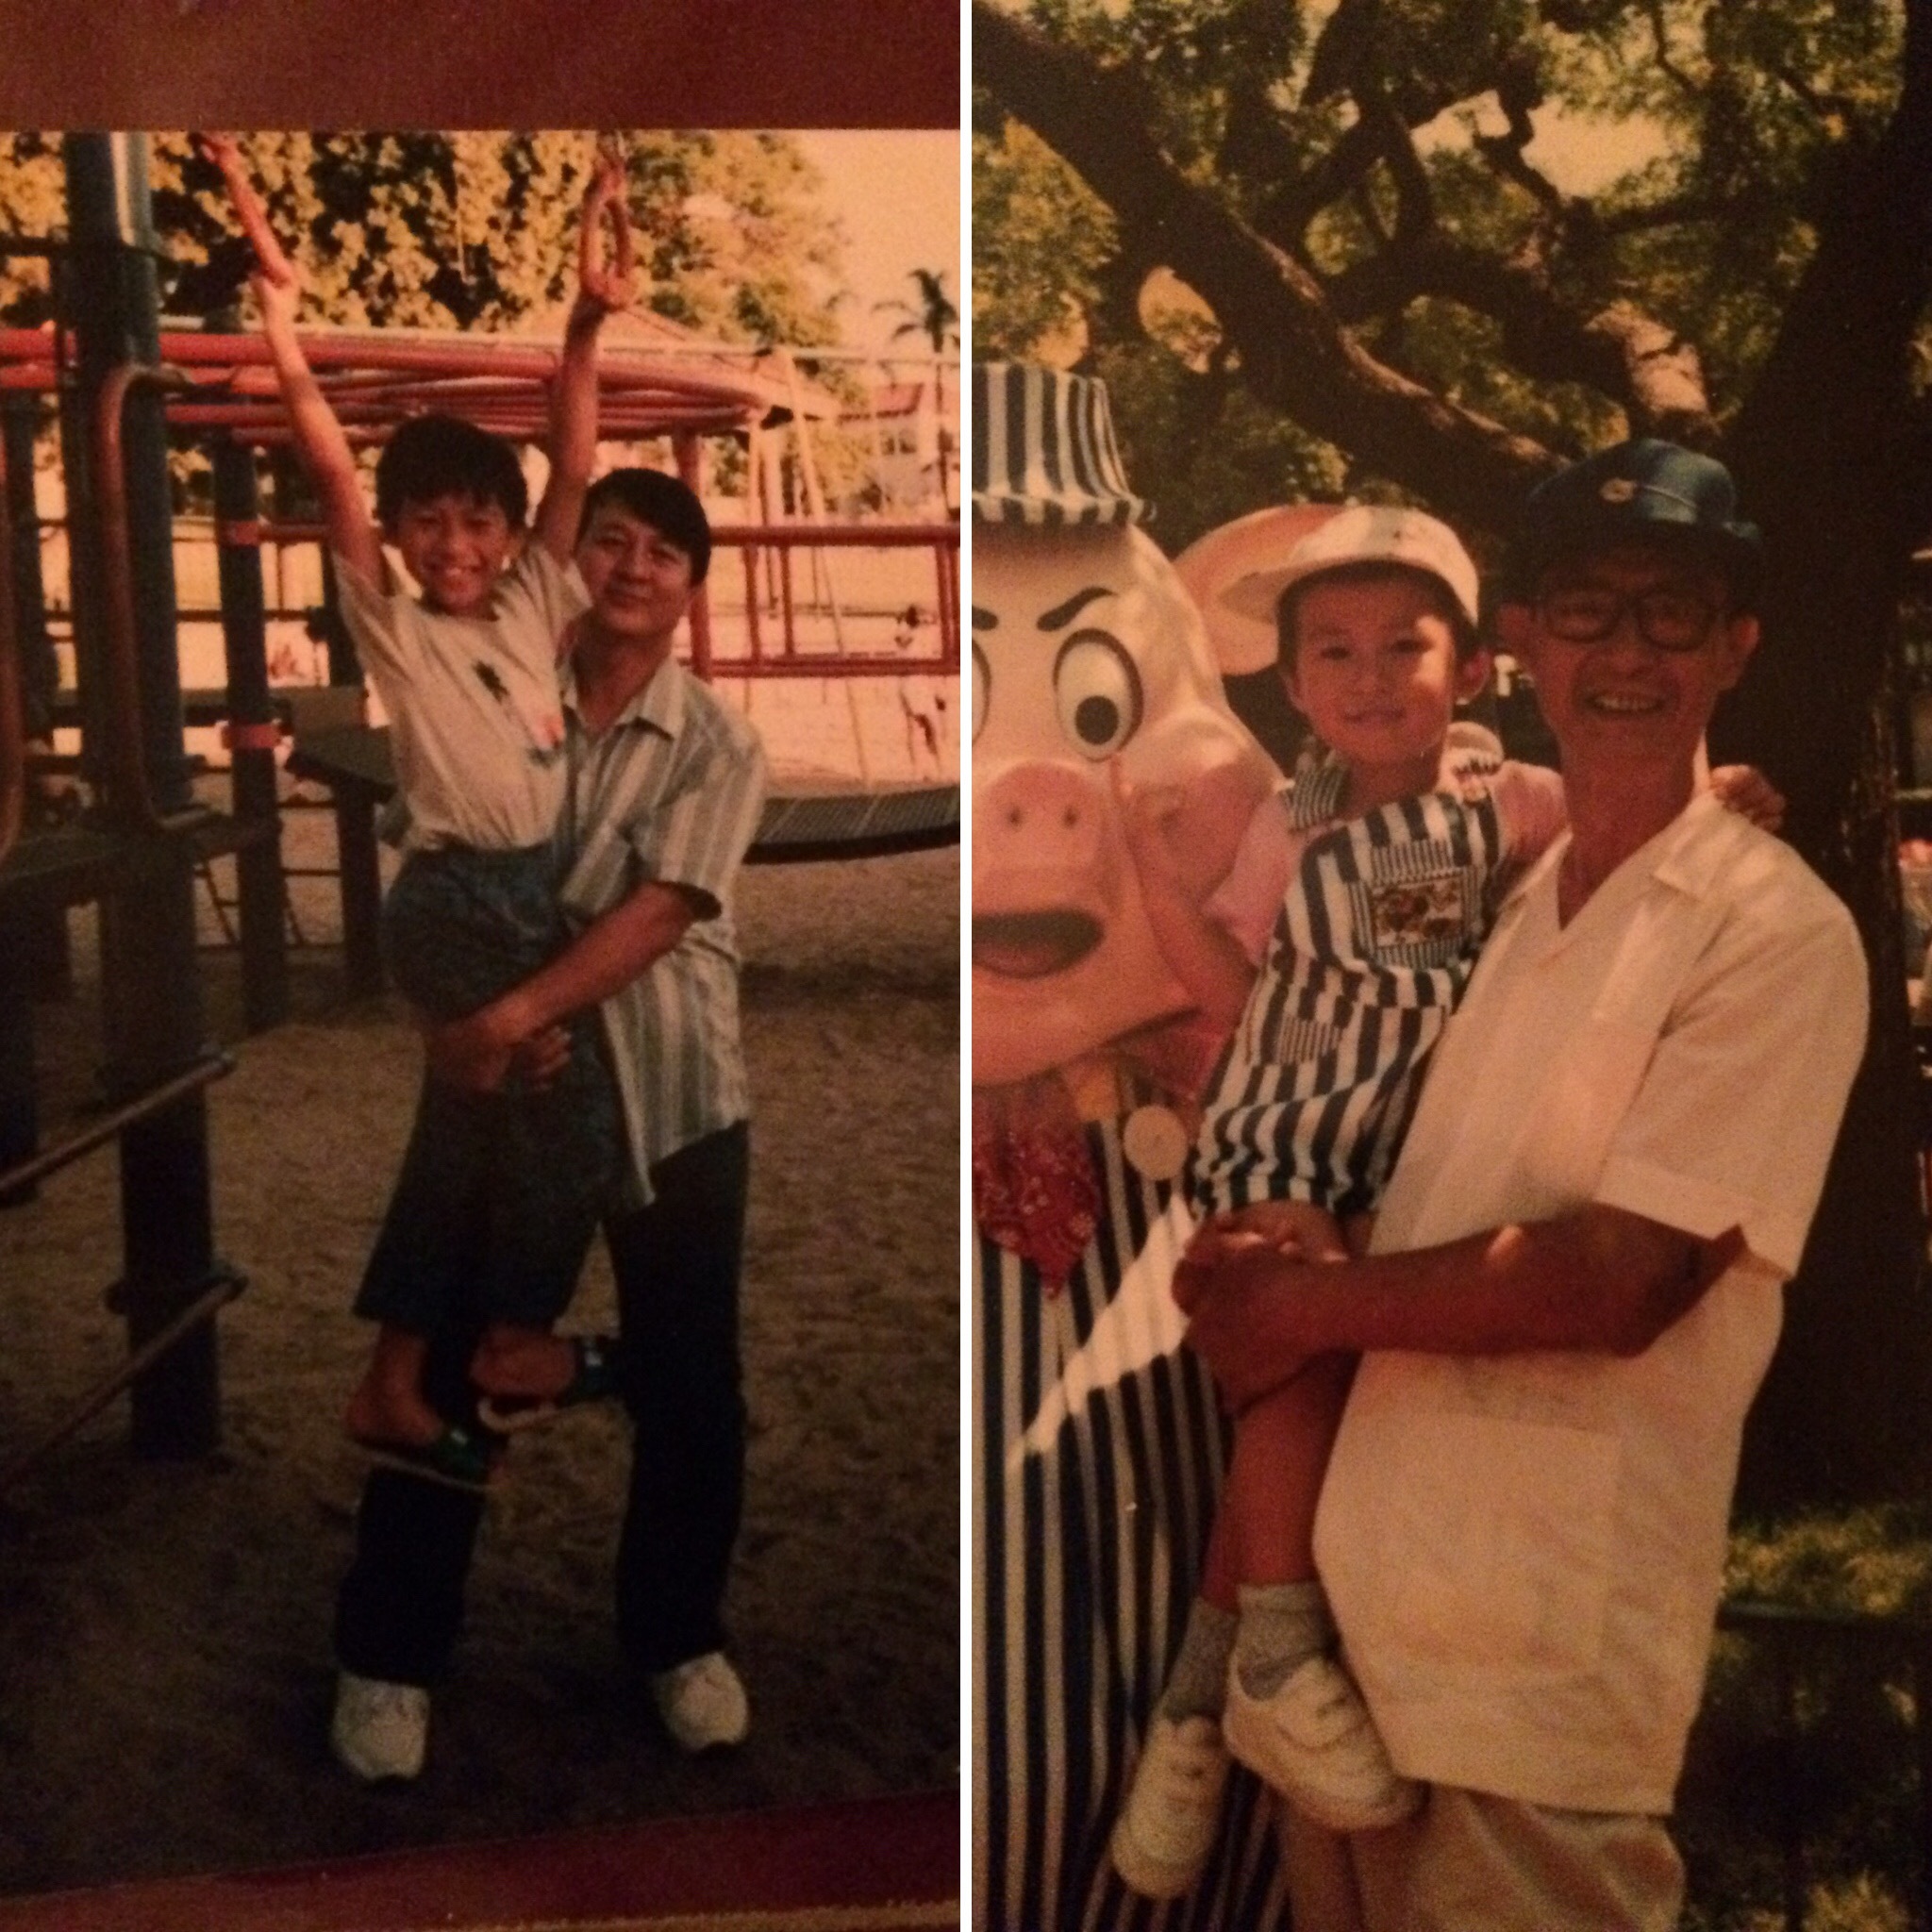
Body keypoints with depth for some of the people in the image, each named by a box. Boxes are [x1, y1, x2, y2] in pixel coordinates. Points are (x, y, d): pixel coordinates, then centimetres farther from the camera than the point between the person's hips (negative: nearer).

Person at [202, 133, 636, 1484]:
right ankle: (516, 1338, 17)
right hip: (459, 900, -6)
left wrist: (586, 324, -11)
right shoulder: (390, 624, -3)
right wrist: (283, 324, -21)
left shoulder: (535, 605, 9)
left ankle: (396, 1383, 19)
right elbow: (333, 472, -12)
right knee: (575, 1114, -4)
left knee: (468, 1131, 10)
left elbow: (575, 466, 0)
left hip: (539, 892, 6)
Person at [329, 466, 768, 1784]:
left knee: (687, 1384, 8)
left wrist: (514, 1013, -28)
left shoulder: (720, 747, -5)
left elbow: (653, 915, -16)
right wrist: (473, 1018, -19)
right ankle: (391, 1655, 23)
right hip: (507, 1083, 1)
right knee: (441, 1369, 6)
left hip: (674, 1097, 0)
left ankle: (679, 1636, 30)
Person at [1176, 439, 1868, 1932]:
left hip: (1551, 1651, -7)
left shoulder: (1779, 932, -10)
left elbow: (1621, 1281, -18)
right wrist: (1244, 1262, -4)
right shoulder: (1501, 902, 12)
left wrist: (1309, 1302, -11)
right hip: (1366, 1584, 7)